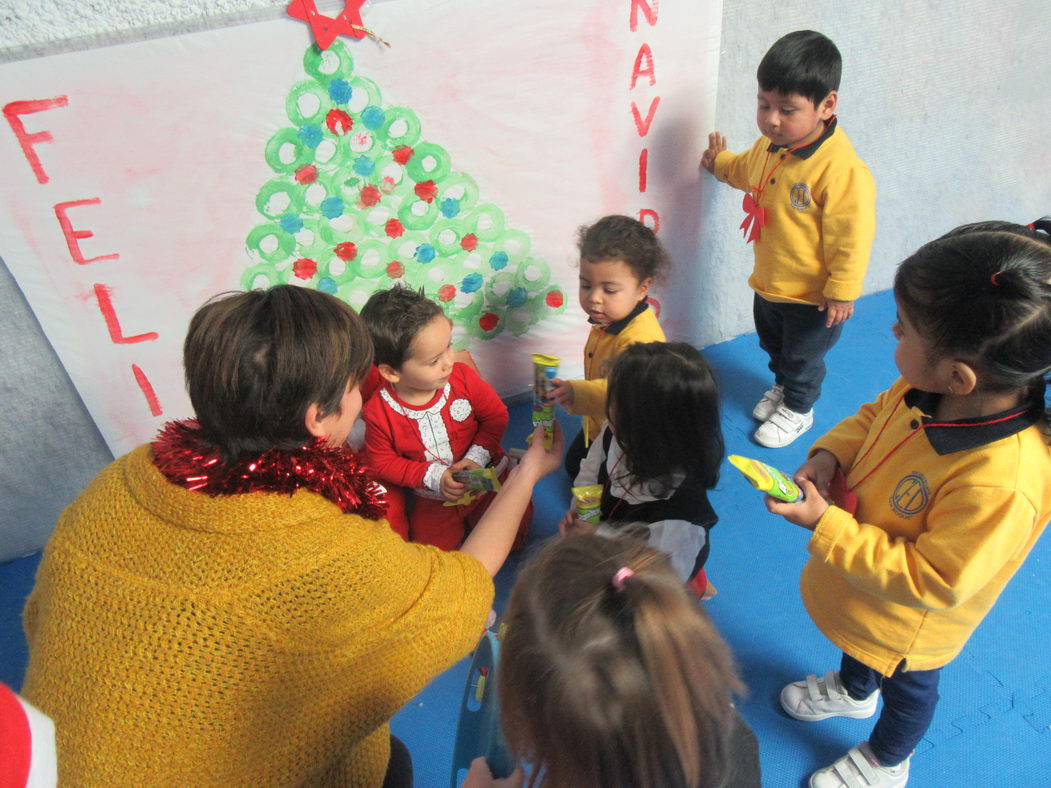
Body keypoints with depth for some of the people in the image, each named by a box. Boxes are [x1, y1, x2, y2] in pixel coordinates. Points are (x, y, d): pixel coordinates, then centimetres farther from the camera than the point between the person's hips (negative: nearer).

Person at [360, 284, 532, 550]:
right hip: (434, 498, 0)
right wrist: (433, 477, -20)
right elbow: (382, 462, -10)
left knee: (512, 538, 1)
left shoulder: (463, 377, -19)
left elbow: (496, 415, -6)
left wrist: (477, 457, -20)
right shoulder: (379, 411, -23)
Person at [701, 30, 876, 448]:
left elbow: (852, 237, -26)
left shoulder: (842, 169, -31)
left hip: (812, 295, -7)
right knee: (772, 343, 29)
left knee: (803, 356, 17)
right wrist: (720, 162, 24)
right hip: (768, 282, 7)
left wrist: (842, 291, -21)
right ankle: (782, 386, 57)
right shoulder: (769, 144, -6)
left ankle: (797, 410, 42)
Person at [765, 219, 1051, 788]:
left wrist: (825, 525, -36)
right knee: (856, 637, 36)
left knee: (906, 683, 28)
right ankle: (853, 690, 71)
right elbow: (875, 415, -2)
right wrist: (830, 455, -20)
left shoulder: (1003, 484, -44)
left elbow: (930, 582, -35)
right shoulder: (927, 387, -24)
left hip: (909, 624, -6)